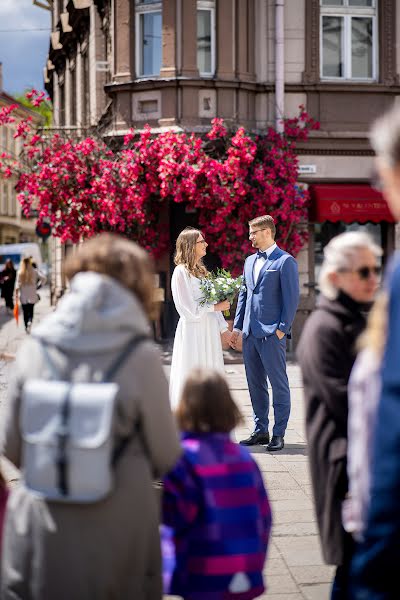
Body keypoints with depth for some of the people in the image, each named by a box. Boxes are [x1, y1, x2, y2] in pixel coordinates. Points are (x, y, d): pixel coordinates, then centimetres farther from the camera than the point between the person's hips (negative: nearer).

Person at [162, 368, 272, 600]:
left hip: (203, 580, -5)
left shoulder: (185, 457, -14)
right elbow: (263, 514, 10)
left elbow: (177, 515, -21)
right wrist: (255, 562, 20)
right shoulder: (243, 456, 5)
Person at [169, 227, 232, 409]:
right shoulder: (181, 271, -9)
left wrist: (223, 329, 11)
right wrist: (217, 307, -9)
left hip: (209, 330, 8)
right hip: (193, 331, -8)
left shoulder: (201, 270, 15)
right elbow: (190, 309, -14)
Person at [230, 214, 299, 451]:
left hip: (272, 334, -7)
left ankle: (279, 434, 5)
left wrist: (282, 329, -14)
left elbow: (292, 298, -9)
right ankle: (261, 431, 20)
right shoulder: (250, 261, 17)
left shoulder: (285, 261, -5)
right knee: (255, 385, 12)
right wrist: (237, 327, 14)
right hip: (250, 334, 7)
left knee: (279, 385, 0)